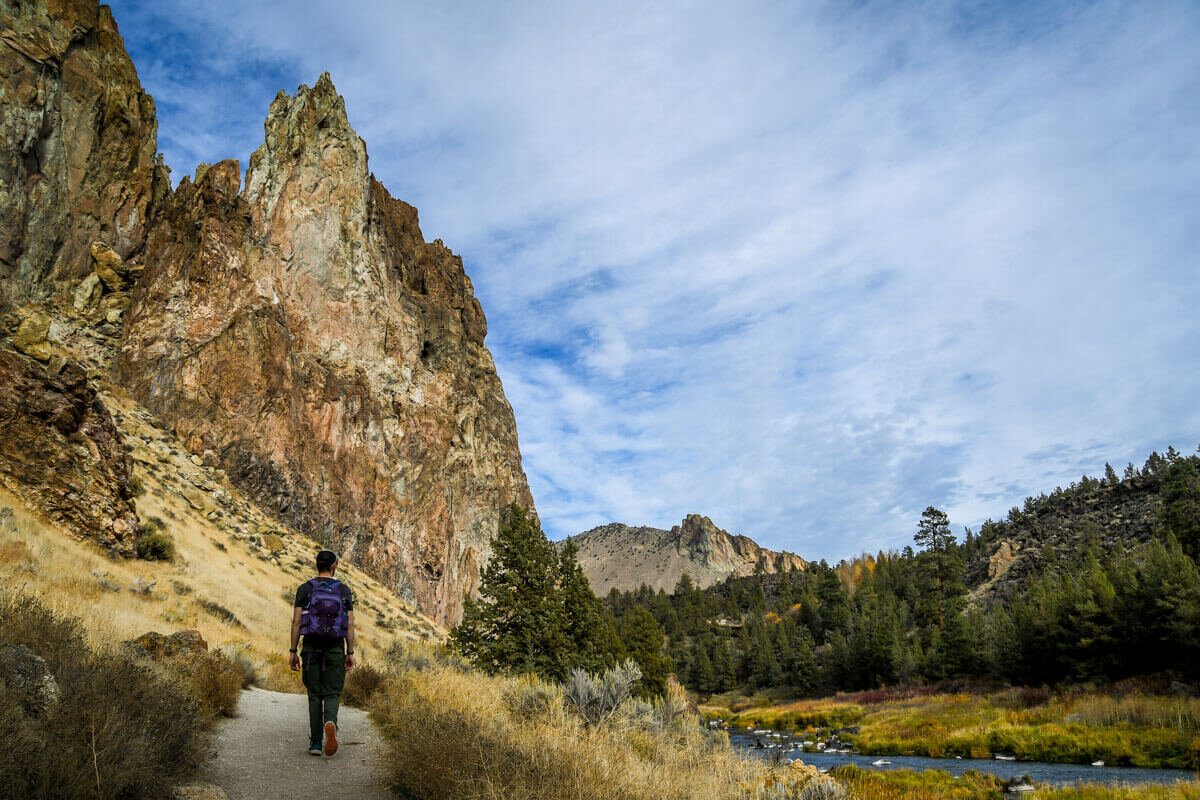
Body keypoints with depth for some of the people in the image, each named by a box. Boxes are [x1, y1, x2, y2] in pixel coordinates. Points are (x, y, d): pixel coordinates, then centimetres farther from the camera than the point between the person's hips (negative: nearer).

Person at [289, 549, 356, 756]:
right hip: (335, 649, 0)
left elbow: (296, 621, -5)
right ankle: (330, 723, -27)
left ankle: (315, 743, 7)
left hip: (311, 648, 0)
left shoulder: (305, 588, 1)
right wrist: (350, 653, 2)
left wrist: (292, 651, -1)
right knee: (332, 694, 4)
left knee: (314, 695, 10)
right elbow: (350, 624, -2)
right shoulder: (344, 590, 2)